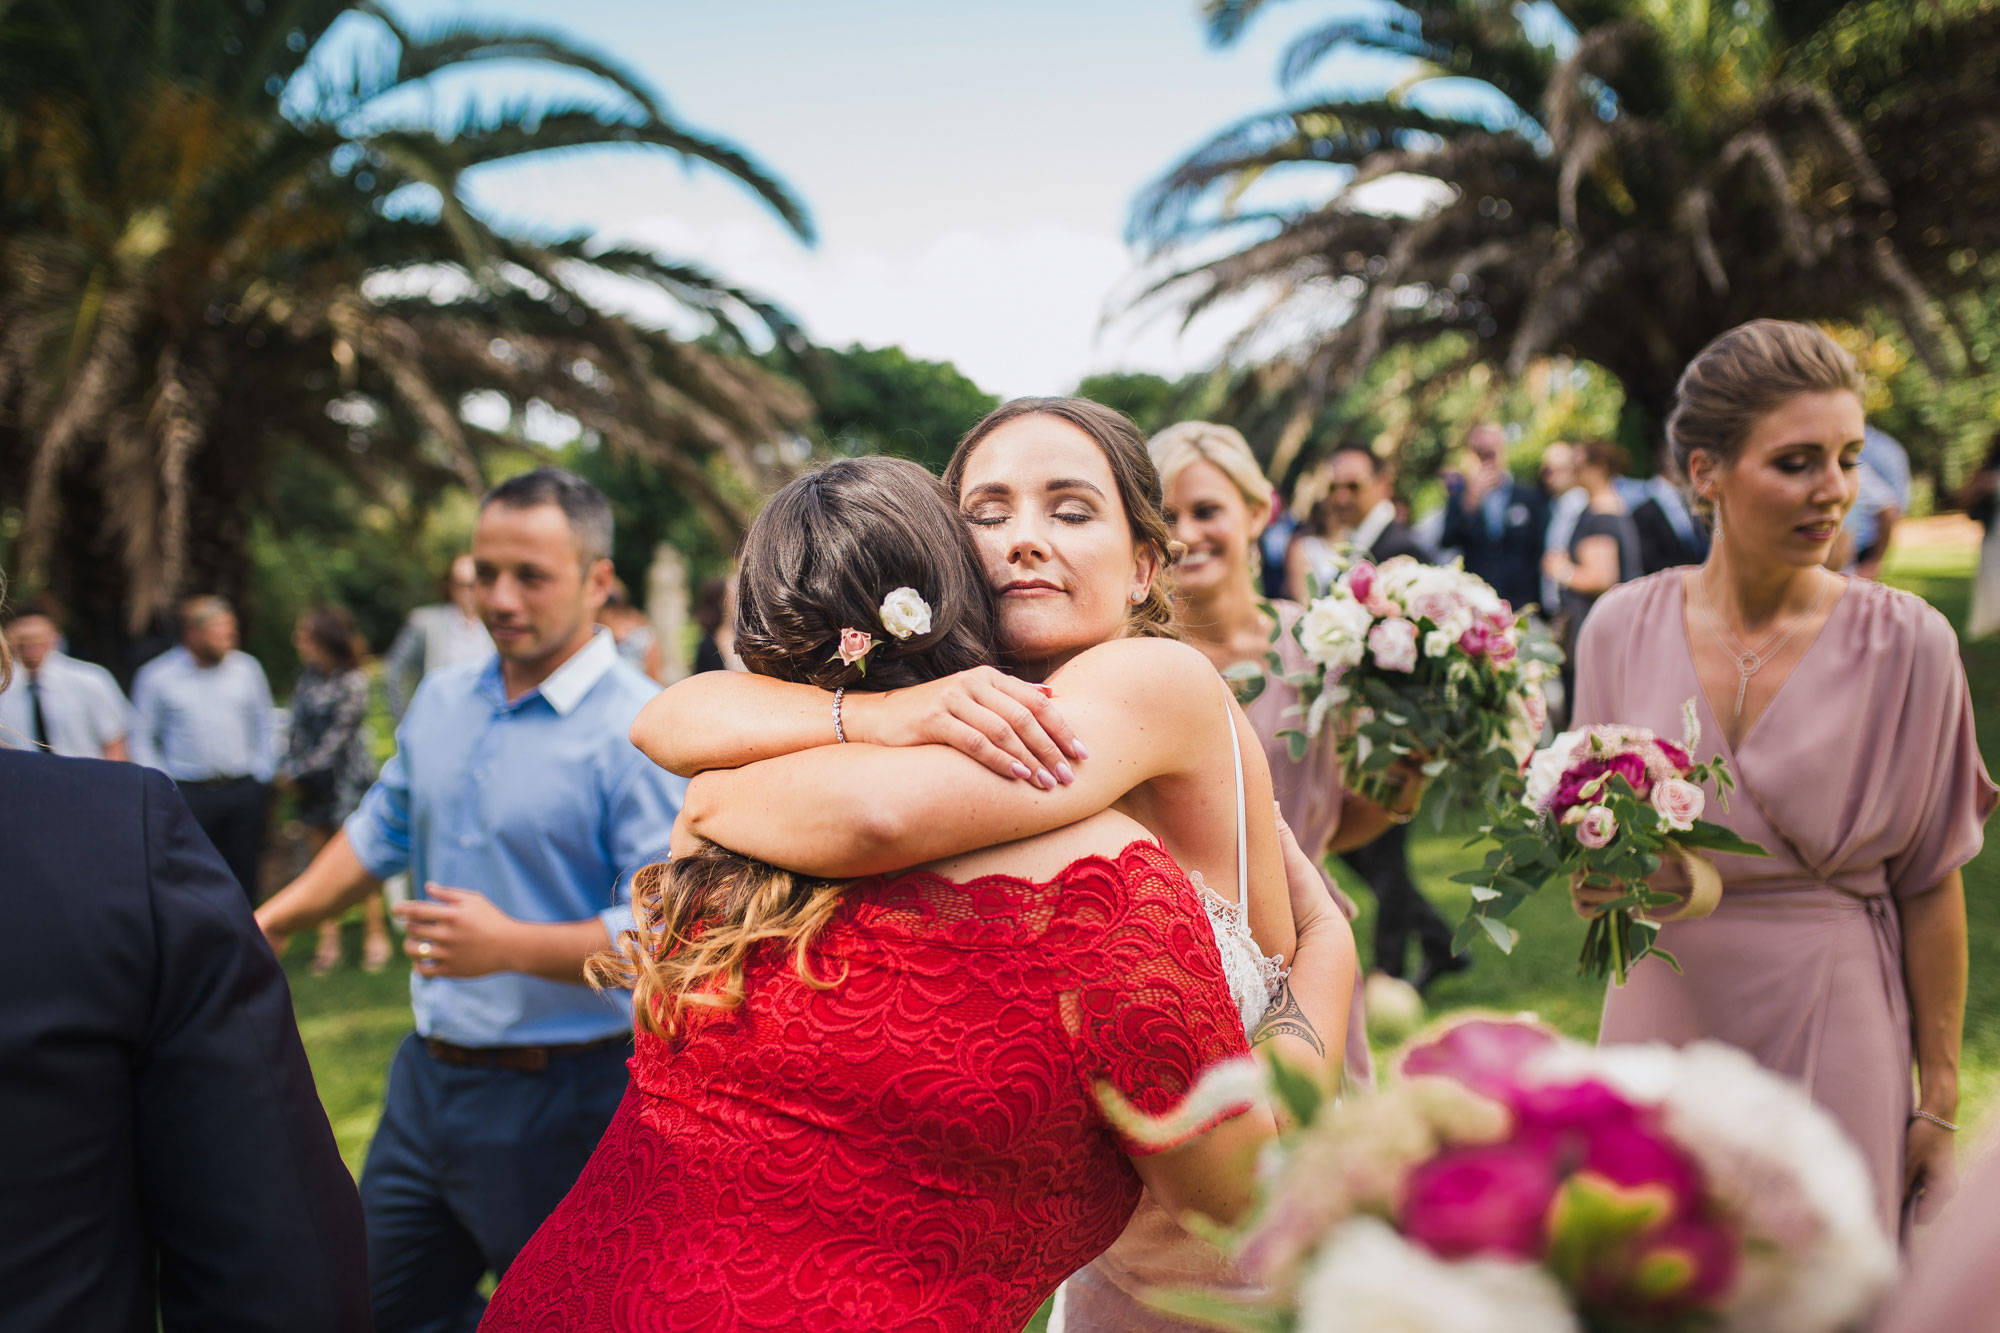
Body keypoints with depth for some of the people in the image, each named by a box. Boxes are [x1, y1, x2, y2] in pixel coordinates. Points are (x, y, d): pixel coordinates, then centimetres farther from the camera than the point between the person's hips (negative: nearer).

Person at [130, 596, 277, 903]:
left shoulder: (246, 667, 7)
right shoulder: (156, 676, 0)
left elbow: (266, 727, 13)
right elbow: (142, 738, 3)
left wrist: (261, 776, 5)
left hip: (244, 792, 2)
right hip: (188, 794, -2)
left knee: (244, 876, 6)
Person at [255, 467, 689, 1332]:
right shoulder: (442, 700, 7)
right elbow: (382, 831, 22)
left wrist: (511, 946, -32)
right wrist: (273, 921, 15)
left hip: (559, 1099, -7)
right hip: (428, 1076, 8)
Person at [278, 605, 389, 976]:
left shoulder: (353, 682, -14)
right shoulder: (307, 676, 5)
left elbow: (338, 736, -14)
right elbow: (297, 725, 9)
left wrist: (298, 771, -12)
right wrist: (287, 768, -3)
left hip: (346, 779, -6)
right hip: (311, 783, 6)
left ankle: (376, 935, 11)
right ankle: (328, 941, 16)